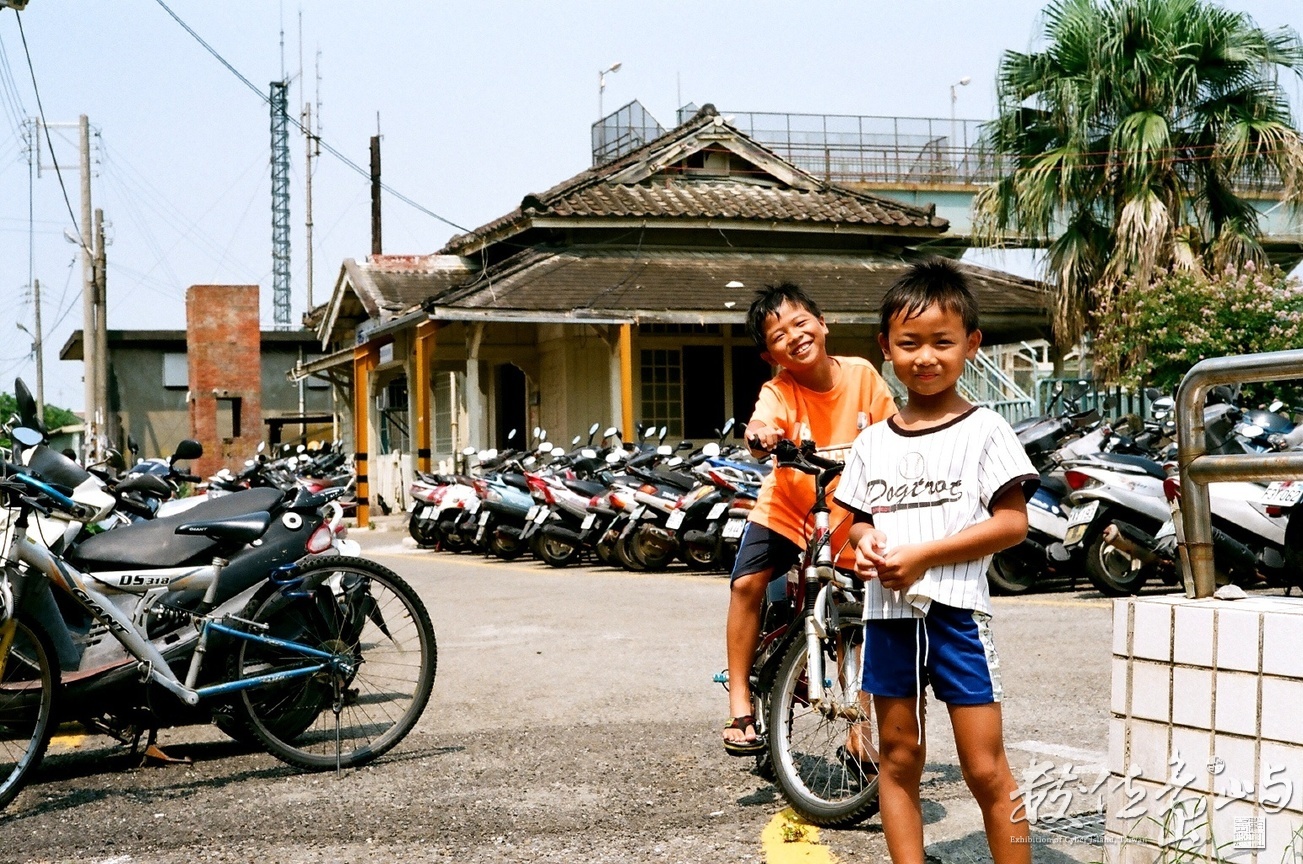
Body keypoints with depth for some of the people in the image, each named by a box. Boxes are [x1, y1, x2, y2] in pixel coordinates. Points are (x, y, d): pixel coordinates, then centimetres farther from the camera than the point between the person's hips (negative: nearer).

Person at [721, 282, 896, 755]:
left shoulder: (862, 375, -12)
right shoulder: (779, 392, -18)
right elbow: (762, 421, -41)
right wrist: (760, 433, -64)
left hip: (850, 518, 2)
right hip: (786, 508, -1)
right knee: (747, 582, -23)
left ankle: (860, 734, 24)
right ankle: (740, 705, -11)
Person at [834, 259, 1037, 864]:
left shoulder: (983, 430, -5)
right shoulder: (874, 442, 10)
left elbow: (1012, 523, -10)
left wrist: (922, 555, -17)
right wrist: (864, 542, -6)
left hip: (956, 610, -5)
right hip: (889, 613, 5)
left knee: (985, 768, -2)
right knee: (898, 759, 10)